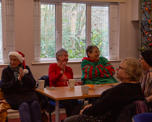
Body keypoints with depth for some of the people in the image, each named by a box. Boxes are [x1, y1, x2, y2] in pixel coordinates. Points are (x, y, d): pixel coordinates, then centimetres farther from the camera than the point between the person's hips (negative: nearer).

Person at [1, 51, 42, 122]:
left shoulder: (26, 69, 15)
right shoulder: (6, 71, 9)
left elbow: (33, 84, 7)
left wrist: (24, 76, -10)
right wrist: (17, 80, -12)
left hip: (27, 93, 2)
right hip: (13, 95, -2)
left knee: (35, 103, -30)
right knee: (24, 105, -34)